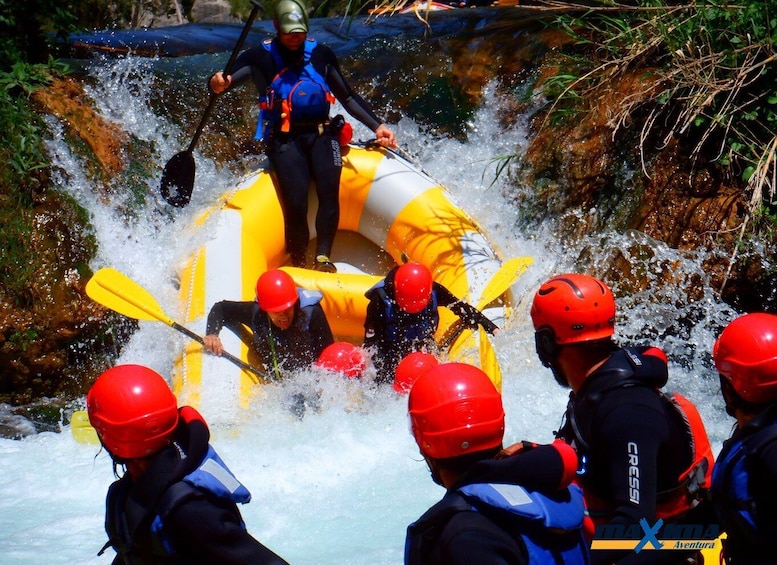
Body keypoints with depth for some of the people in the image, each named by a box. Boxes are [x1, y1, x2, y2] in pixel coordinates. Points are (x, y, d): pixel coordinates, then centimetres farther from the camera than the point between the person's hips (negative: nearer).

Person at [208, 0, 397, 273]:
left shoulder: (321, 54, 12)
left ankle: (323, 256, -21)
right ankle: (297, 263, -7)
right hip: (284, 139, -2)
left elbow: (348, 97, 19)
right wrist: (217, 84, -32)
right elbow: (223, 81, -7)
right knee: (296, 202, -22)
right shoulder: (260, 57, 3)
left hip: (321, 134, 3)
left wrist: (377, 126, 12)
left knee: (329, 189, -24)